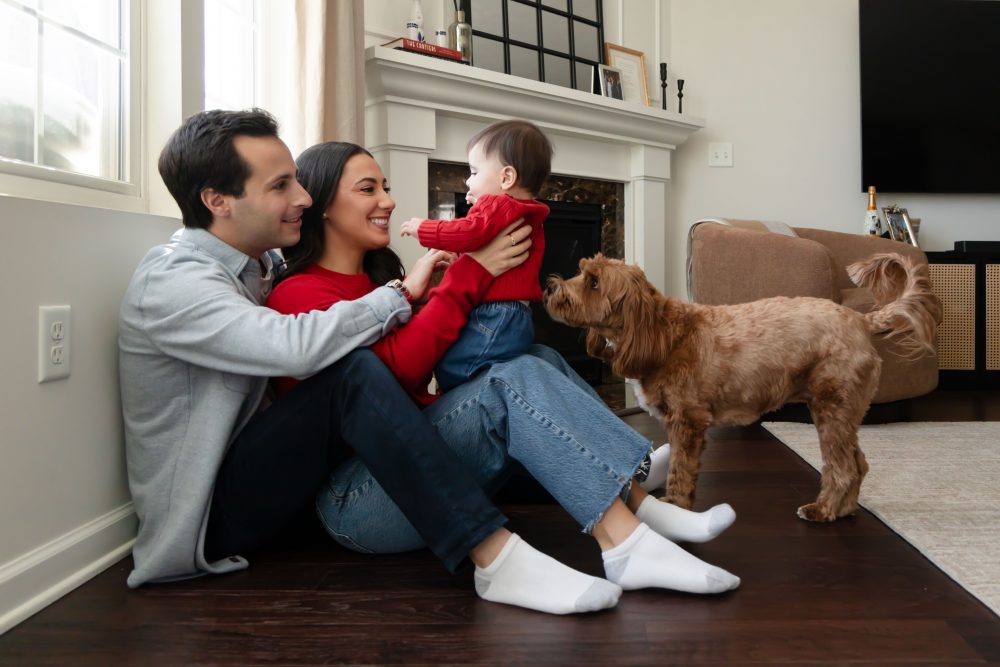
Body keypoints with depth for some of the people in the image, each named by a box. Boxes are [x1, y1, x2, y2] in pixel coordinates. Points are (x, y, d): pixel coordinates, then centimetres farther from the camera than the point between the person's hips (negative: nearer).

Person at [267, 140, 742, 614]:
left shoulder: (376, 281, 21)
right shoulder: (298, 294, -6)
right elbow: (398, 367, -20)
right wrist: (471, 272, -15)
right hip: (356, 498, -8)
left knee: (539, 360, -6)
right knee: (514, 379, -25)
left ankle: (638, 504, -17)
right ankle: (626, 545, -31)